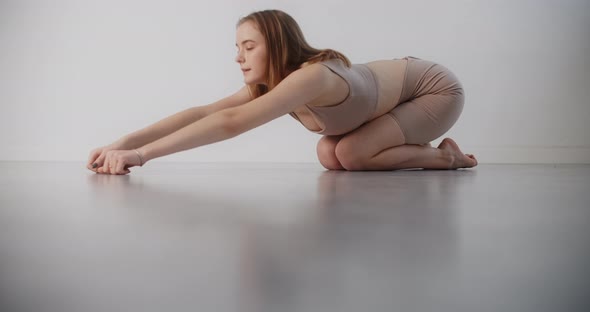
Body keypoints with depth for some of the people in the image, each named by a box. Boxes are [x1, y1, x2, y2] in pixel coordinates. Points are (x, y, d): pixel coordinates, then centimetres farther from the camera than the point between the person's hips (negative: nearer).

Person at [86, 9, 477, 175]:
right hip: (402, 79, 7)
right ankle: (419, 151, 13)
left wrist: (141, 154, -52)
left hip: (438, 87, -7)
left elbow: (231, 122, -49)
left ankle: (447, 156, -1)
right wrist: (123, 143, -31)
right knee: (330, 156, -5)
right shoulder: (267, 85, -13)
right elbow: (203, 112, -22)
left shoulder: (312, 77, -38)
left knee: (352, 154, -22)